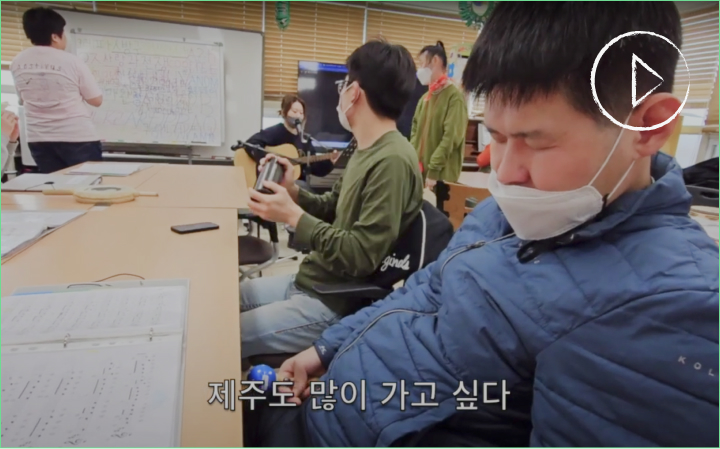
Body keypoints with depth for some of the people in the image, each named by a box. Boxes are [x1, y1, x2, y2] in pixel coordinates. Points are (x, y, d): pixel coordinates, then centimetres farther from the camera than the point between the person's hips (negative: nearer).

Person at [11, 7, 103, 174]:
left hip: (38, 140, 5)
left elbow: (24, 100, 18)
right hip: (78, 138, -5)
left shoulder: (17, 63, 5)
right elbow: (96, 100, -2)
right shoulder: (70, 61, -9)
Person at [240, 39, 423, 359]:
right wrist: (292, 191, -2)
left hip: (334, 304, -10)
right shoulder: (366, 151, 10)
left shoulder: (392, 161, -23)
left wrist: (293, 216, -21)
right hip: (307, 282, 10)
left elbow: (361, 257, -25)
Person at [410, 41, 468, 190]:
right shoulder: (425, 98, 13)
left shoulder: (455, 96, -9)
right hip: (420, 172, 7)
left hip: (441, 176, -7)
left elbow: (451, 137, -16)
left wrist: (433, 170, -19)